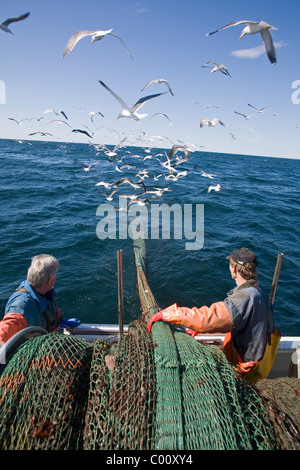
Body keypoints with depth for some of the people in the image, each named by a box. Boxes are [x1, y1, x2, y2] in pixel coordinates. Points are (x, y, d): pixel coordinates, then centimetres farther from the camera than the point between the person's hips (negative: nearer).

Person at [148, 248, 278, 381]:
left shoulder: (246, 297, -34)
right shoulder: (256, 290, -1)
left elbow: (208, 317, -41)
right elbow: (222, 315, 8)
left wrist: (165, 314, -35)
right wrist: (199, 328, 3)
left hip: (241, 364, -8)